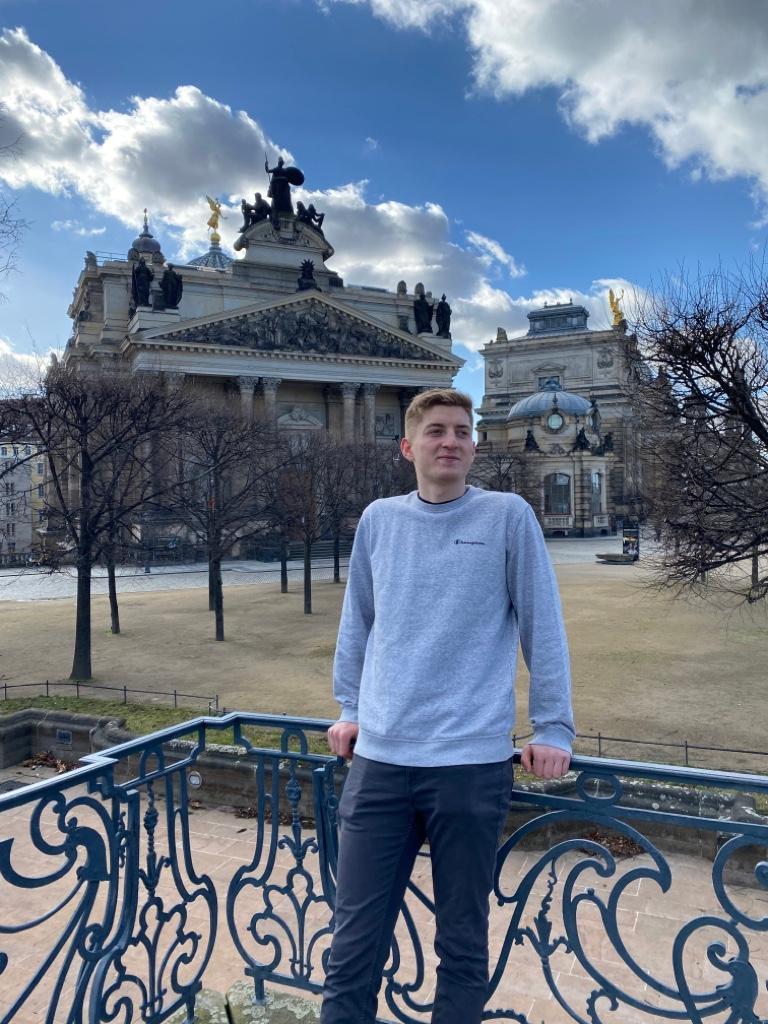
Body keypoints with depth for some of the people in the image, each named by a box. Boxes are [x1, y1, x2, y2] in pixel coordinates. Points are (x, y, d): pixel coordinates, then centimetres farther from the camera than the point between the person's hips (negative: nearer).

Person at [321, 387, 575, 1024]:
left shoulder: (508, 516, -1)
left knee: (463, 942, 14)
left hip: (472, 761, -2)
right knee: (355, 942, 9)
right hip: (379, 758, 2)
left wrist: (553, 731, -1)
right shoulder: (378, 520, 7)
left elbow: (542, 629, 0)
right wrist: (349, 709, 16)